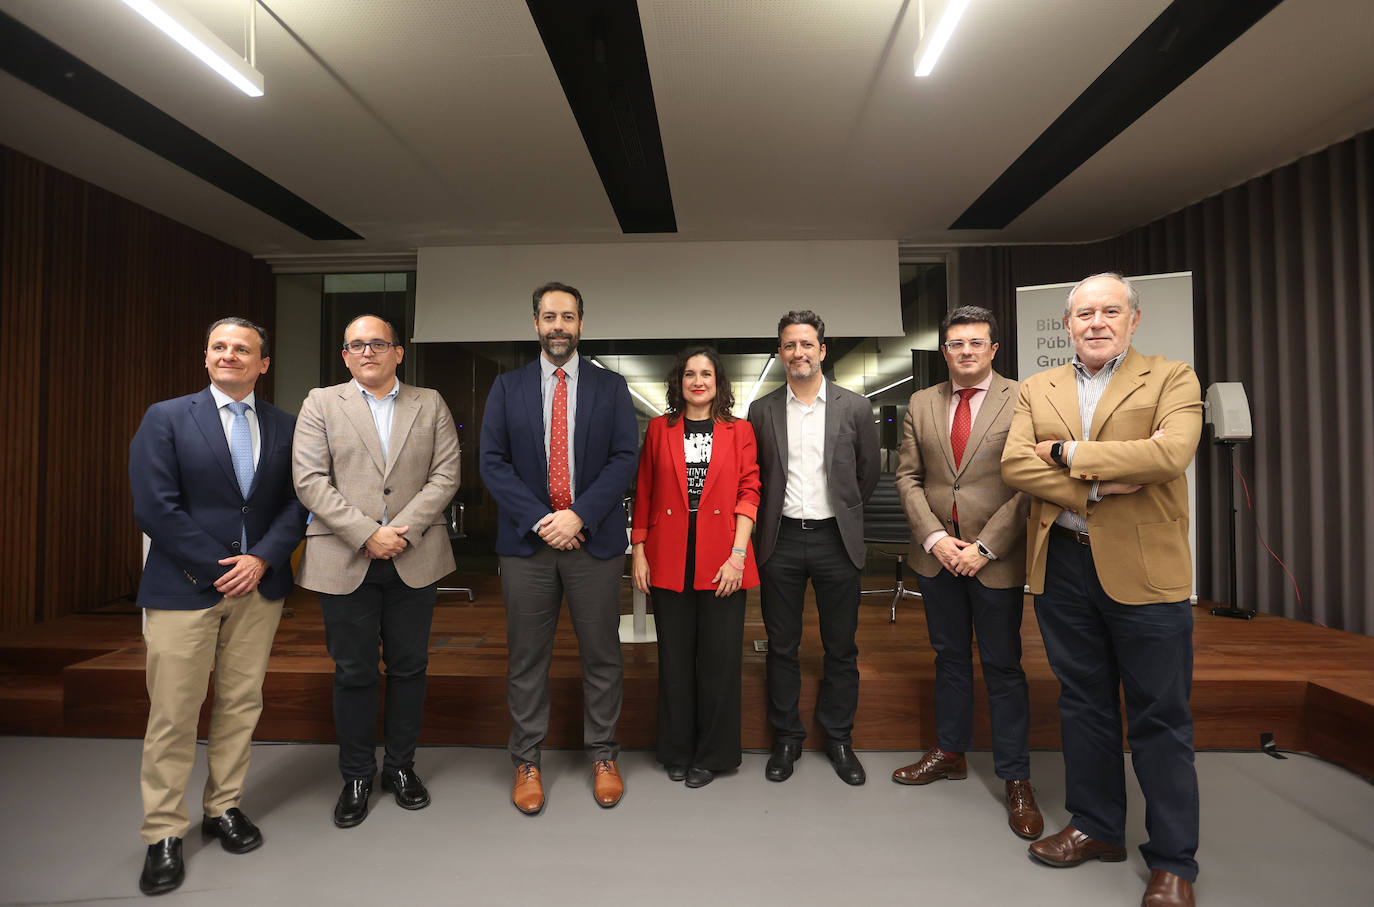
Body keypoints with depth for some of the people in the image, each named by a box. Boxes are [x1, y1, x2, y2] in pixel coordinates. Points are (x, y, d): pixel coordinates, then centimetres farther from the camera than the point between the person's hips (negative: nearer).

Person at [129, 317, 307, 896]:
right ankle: (163, 835, 19)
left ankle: (224, 807, 28)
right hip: (184, 587, -2)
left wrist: (262, 559, -11)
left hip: (259, 585, 3)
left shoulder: (285, 427, 7)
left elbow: (297, 502, 3)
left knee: (241, 705, 12)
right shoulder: (166, 418, -1)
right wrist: (218, 569, -12)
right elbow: (154, 506, -9)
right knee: (173, 715, 4)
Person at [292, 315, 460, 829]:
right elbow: (310, 482, -5)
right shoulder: (321, 404, 5)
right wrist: (368, 534, -14)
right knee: (354, 672, 8)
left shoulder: (430, 405, 8)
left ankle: (401, 767, 28)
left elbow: (446, 476, 0)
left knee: (409, 666, 10)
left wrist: (404, 531, -12)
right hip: (345, 561, -1)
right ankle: (356, 776, 26)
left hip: (415, 559, 1)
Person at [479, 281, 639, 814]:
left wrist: (578, 515, -14)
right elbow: (492, 461, 1)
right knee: (526, 659, 9)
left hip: (594, 539, 0)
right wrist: (538, 519, -11)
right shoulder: (508, 387, 8)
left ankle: (603, 756, 26)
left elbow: (625, 459, -3)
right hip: (527, 540, 1)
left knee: (602, 654, 8)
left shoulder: (611, 387, 6)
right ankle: (526, 762, 26)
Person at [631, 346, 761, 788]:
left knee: (720, 660, 5)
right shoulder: (660, 428, 9)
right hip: (669, 561, 1)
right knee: (674, 659, 10)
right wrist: (638, 553, 2)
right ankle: (677, 751, 28)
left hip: (722, 564, -1)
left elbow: (749, 491, 0)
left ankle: (711, 755, 24)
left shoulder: (739, 430, 6)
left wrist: (738, 555, -9)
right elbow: (643, 493, 8)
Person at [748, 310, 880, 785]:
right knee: (782, 647, 10)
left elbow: (868, 473, 10)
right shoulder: (761, 410, 2)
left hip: (835, 540, 0)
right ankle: (787, 738, 27)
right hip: (780, 540, 1)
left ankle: (839, 738, 30)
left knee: (841, 648, 11)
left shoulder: (855, 407, 0)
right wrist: (775, 515, 10)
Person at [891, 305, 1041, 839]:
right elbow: (908, 476, 5)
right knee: (950, 658, 16)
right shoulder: (921, 404, 8)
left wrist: (984, 546, -14)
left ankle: (1015, 779, 20)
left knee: (1003, 667, 5)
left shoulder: (1023, 402, -4)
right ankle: (950, 753, 32)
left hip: (995, 557, -3)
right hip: (936, 553, 4)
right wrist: (934, 537, -7)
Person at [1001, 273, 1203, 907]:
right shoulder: (1036, 389, 10)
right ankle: (1097, 826, 33)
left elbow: (1171, 454, -18)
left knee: (1159, 719, 6)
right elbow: (1014, 463, -6)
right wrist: (1099, 483, -17)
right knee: (1083, 703, 16)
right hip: (1061, 568, 4)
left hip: (1143, 570, -3)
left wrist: (1070, 453, -14)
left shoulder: (1172, 379, 1)